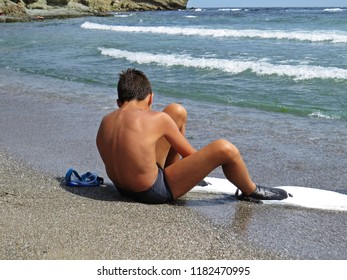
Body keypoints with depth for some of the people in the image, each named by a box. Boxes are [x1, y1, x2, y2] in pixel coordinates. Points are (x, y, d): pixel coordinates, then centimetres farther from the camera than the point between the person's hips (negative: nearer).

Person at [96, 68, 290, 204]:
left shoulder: (105, 122, 0)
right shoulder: (157, 119, -16)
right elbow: (189, 153, -4)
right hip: (153, 192, -8)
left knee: (177, 111, 11)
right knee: (224, 148, -14)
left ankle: (172, 169, 31)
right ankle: (251, 192, 16)